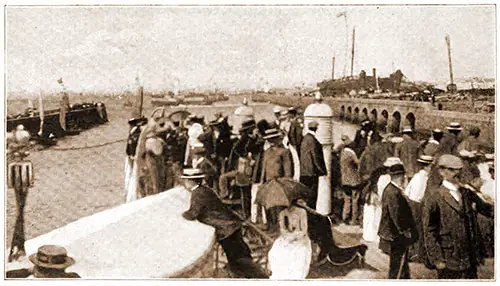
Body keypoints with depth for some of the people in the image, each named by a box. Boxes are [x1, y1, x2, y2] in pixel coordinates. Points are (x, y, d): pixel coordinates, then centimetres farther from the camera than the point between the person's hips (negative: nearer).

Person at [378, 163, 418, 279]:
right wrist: (406, 232, -14)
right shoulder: (394, 193, -25)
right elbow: (397, 217, -25)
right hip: (397, 237, -10)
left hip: (391, 234, 10)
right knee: (398, 269, 3)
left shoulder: (389, 189, 7)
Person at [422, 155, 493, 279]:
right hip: (448, 260, -6)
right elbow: (429, 232, -11)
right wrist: (437, 259, -13)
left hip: (470, 257, 6)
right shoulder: (433, 197, -11)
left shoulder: (466, 193, 9)